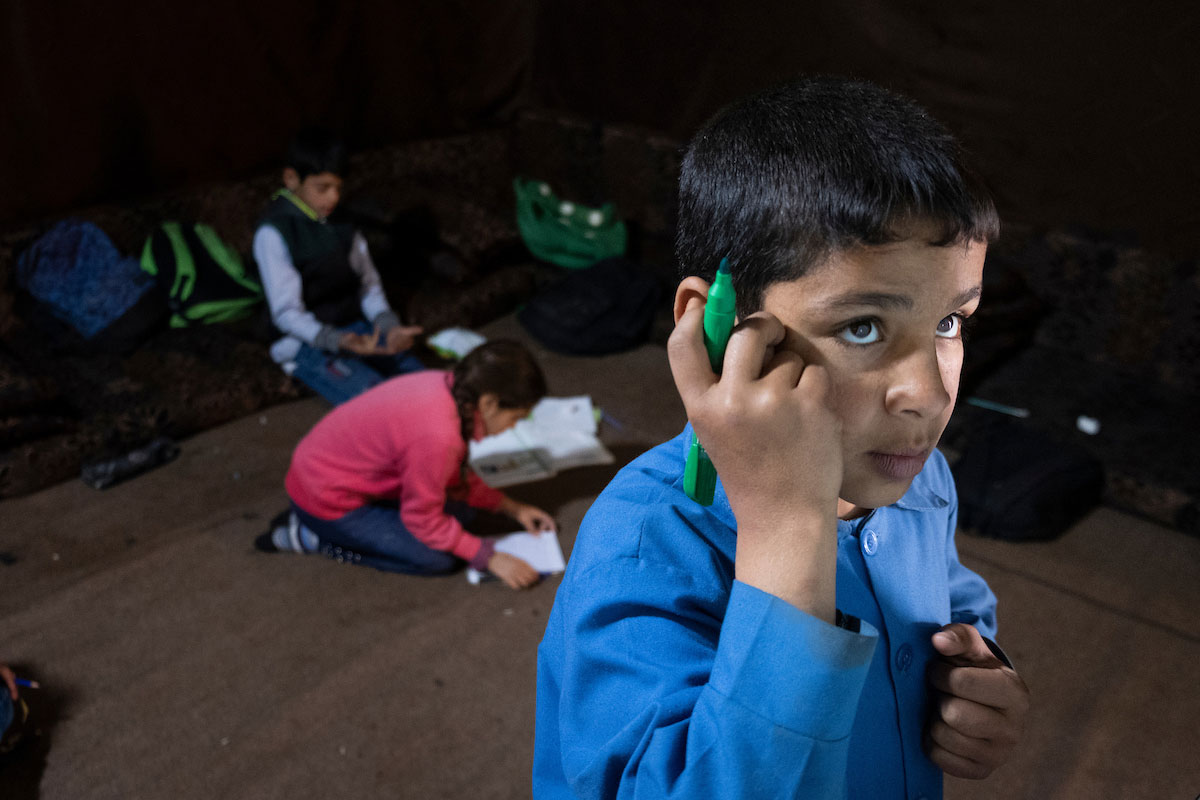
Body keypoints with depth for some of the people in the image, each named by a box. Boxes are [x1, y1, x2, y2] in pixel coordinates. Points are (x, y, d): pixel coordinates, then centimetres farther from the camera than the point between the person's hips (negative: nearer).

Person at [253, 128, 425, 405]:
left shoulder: (339, 222, 8)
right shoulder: (273, 232, -11)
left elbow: (368, 284, 8)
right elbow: (286, 313, -14)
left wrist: (390, 327, -12)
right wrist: (338, 341, -30)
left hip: (356, 329, 6)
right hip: (307, 343, -6)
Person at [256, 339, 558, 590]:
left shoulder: (448, 385, -8)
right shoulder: (437, 435, -34)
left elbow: (455, 477, 8)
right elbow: (423, 520, -19)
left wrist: (511, 507, 6)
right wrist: (489, 558, -13)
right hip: (325, 498, -9)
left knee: (458, 510, 7)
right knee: (439, 558, -12)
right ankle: (311, 537, -3)